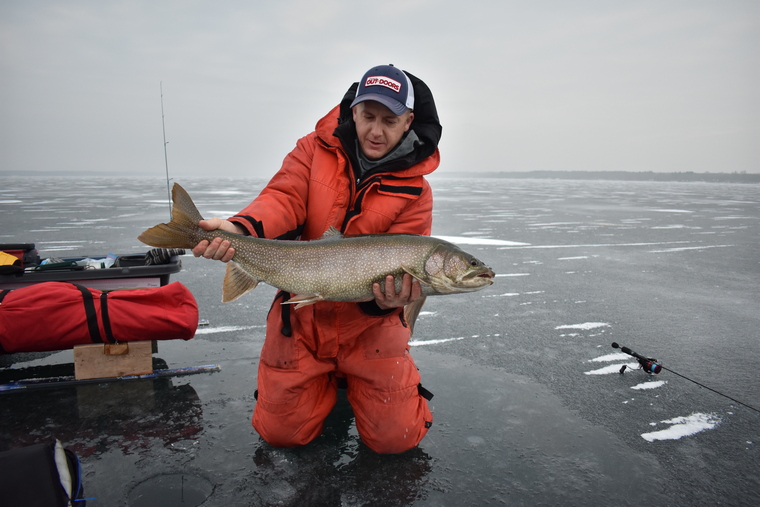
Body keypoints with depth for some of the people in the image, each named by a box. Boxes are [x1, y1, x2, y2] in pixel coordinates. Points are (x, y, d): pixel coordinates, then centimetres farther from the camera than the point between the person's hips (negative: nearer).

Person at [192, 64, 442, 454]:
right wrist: (242, 228, -37)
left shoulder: (414, 191, -7)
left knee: (396, 438, 0)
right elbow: (283, 198, -17)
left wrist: (386, 297, -35)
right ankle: (328, 379, 36)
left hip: (368, 325, -1)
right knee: (282, 433, 7)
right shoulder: (315, 150, -2)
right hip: (301, 319, 1)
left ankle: (355, 379, 30)